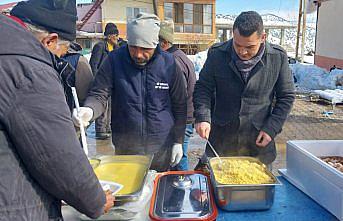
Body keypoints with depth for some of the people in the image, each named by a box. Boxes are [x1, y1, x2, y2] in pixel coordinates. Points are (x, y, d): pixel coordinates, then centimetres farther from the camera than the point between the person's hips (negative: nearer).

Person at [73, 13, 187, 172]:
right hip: (124, 149, 0)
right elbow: (99, 95, -9)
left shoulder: (169, 64, -7)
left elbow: (180, 106, 1)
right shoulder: (114, 60, -9)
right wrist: (89, 110, -32)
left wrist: (178, 141, 1)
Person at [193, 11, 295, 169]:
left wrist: (271, 128, -6)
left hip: (258, 140, 1)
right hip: (221, 137, 0)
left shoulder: (278, 57, -6)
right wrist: (202, 117, -17)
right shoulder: (217, 54, -8)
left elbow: (286, 96, 2)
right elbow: (203, 88, -1)